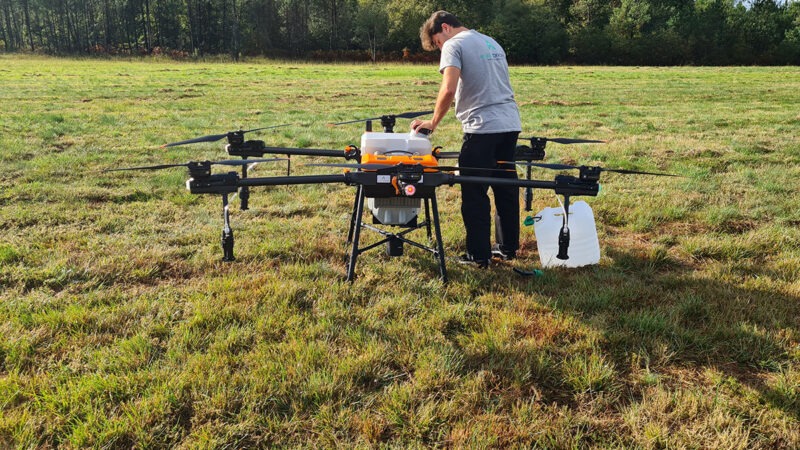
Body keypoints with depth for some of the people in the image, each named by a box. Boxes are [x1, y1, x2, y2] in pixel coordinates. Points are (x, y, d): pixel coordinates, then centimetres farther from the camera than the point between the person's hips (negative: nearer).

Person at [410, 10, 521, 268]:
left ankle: (479, 256, 6)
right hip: (510, 124, 8)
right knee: (506, 189, 15)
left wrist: (433, 123, -7)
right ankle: (508, 247, 24)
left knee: (474, 194, 1)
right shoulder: (492, 43, 22)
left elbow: (448, 90, -18)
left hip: (483, 128, -8)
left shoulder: (454, 45, -4)